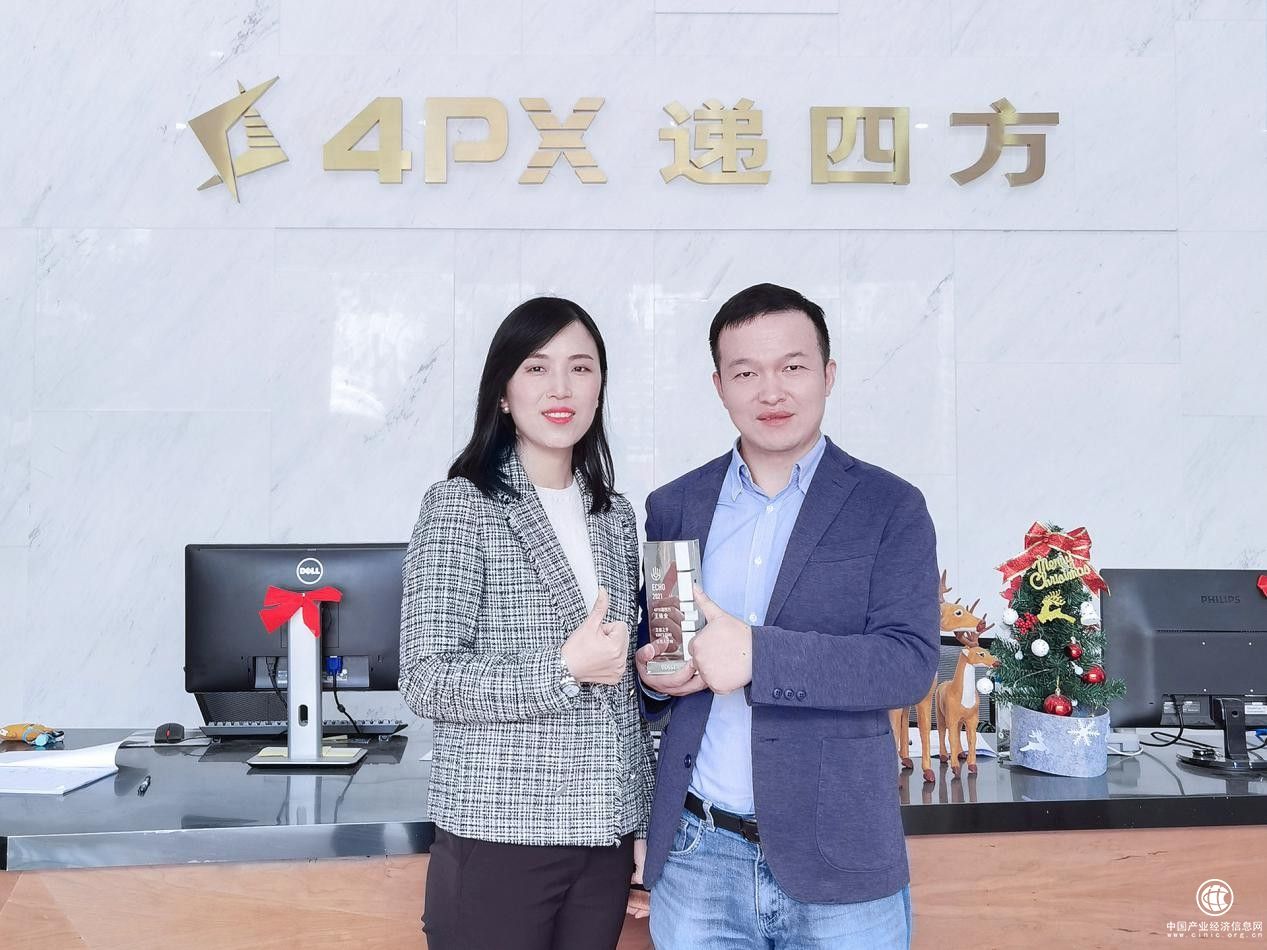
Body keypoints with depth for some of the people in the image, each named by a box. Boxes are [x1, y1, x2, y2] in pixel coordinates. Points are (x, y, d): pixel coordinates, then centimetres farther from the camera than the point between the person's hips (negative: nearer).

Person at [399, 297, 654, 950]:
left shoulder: (615, 517, 10)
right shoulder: (462, 503, -7)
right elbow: (425, 680, -13)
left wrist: (644, 821, 13)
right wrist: (562, 669, -24)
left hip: (605, 837, 5)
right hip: (499, 837, -5)